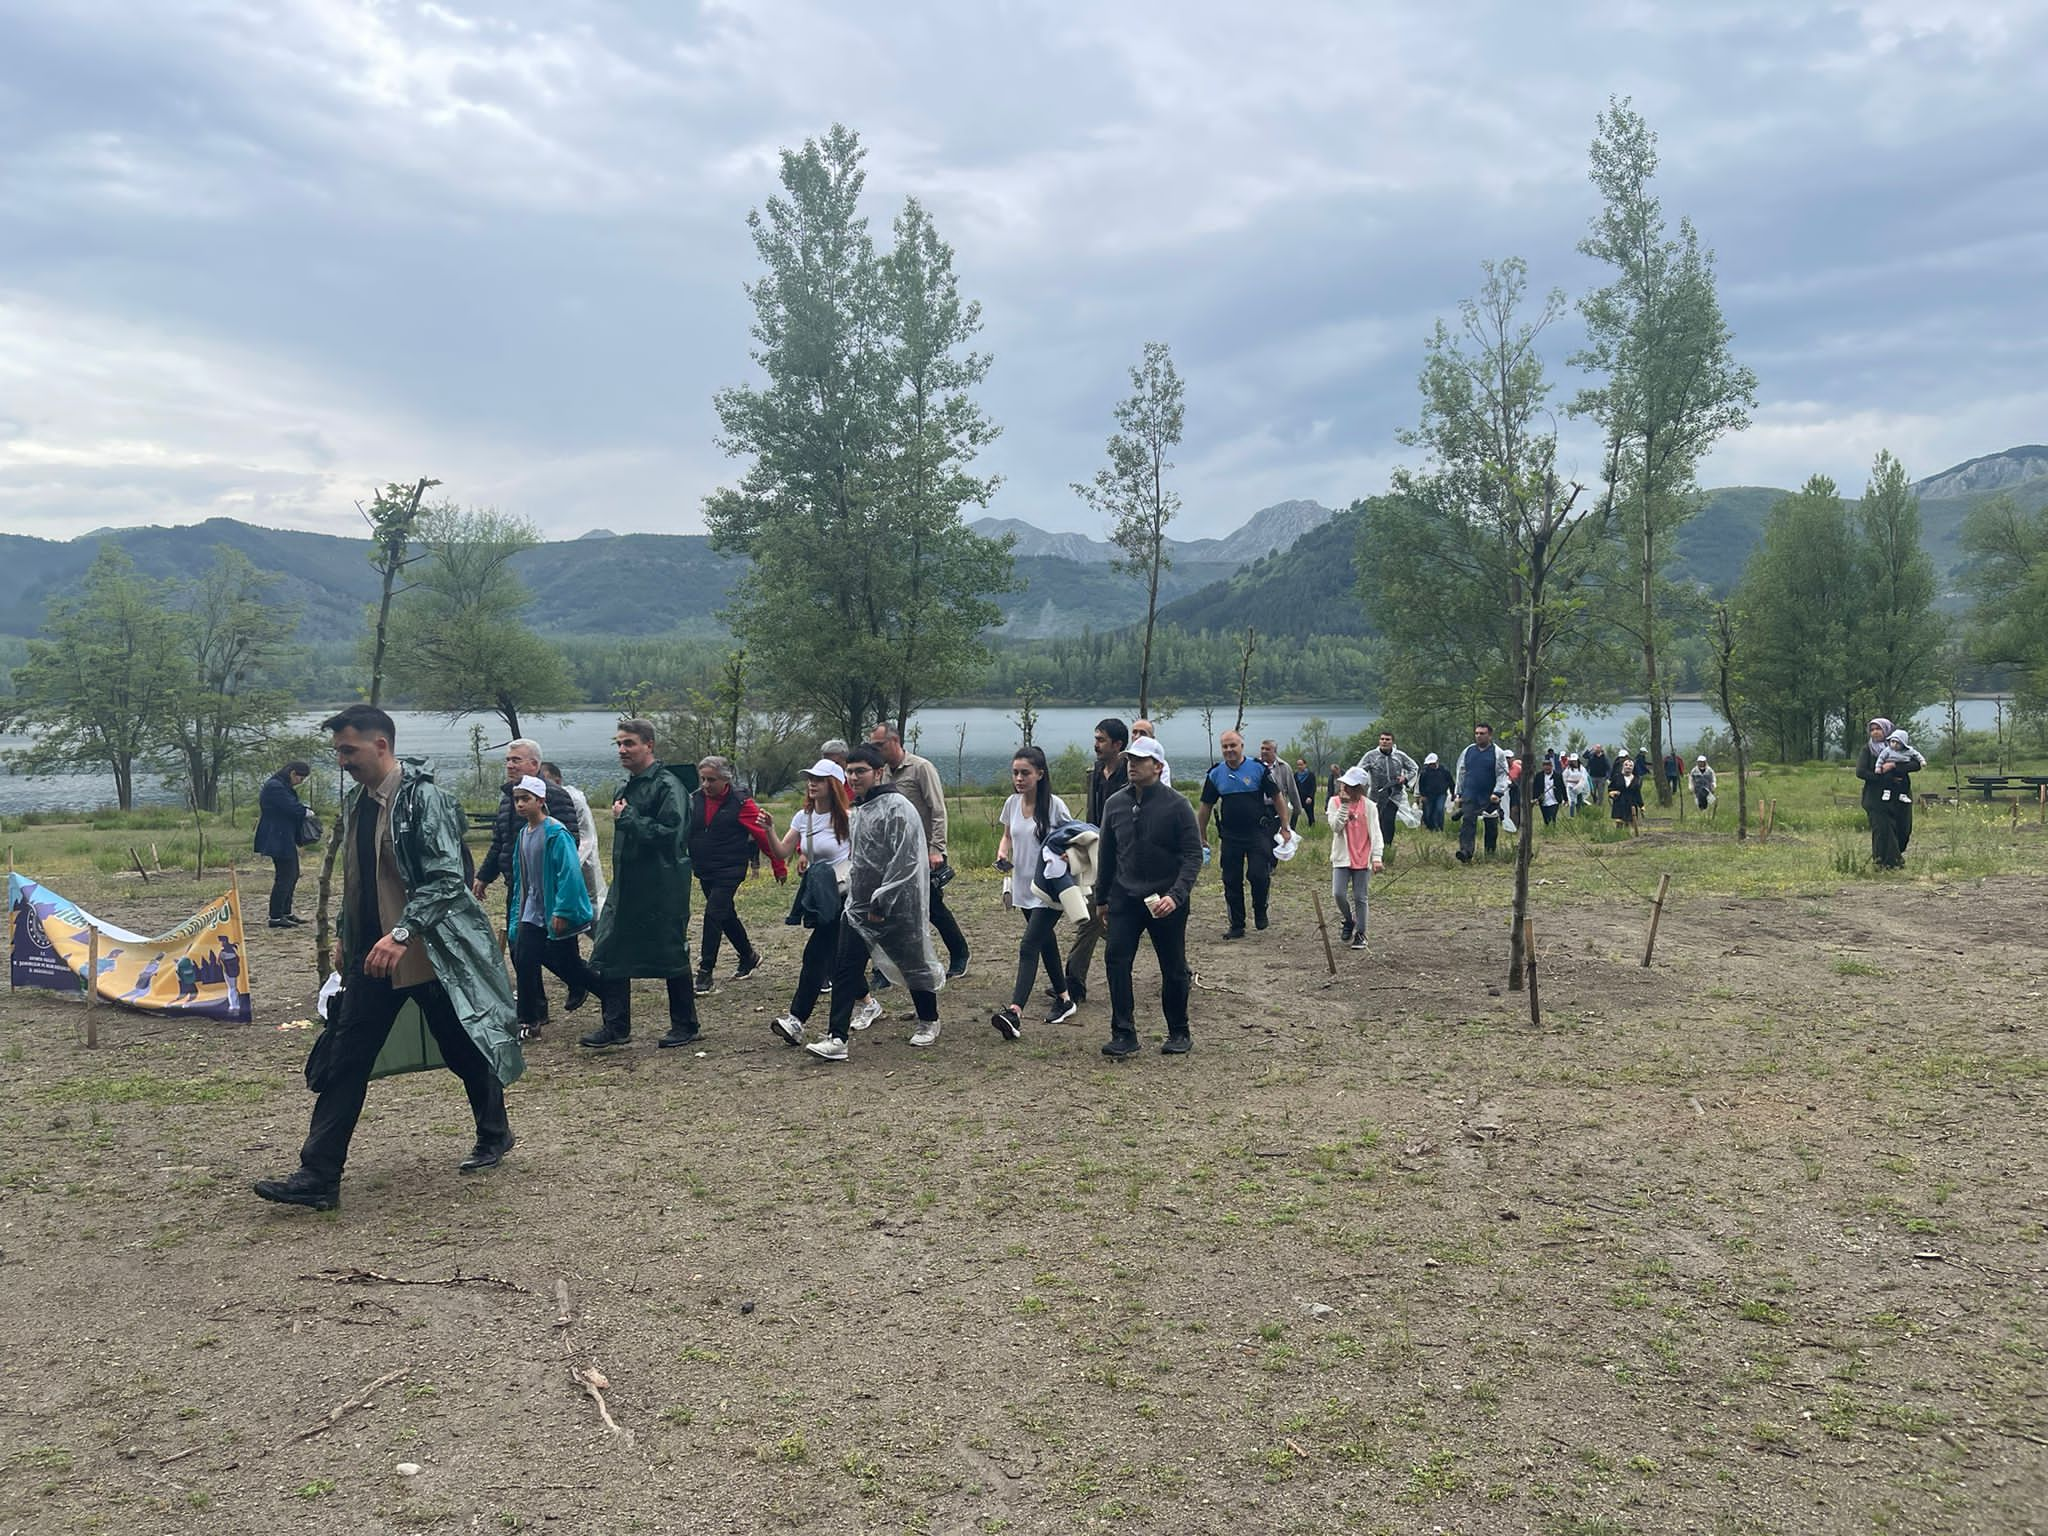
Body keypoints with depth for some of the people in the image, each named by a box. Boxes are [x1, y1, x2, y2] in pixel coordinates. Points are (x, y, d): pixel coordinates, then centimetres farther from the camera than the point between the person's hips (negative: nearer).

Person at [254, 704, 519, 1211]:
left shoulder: (423, 797, -16)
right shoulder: (355, 802, 9)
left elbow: (446, 878, -22)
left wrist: (402, 932, -30)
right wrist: (344, 938, 20)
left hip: (428, 954, -7)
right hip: (370, 955, 7)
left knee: (464, 1050, 9)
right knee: (344, 1062, 2)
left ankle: (494, 1135, 32)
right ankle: (317, 1177, 5)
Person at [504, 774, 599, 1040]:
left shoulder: (556, 833, -17)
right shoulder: (523, 834, 9)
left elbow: (569, 873, -22)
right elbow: (519, 877, 17)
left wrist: (562, 911, -24)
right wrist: (516, 913, 16)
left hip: (557, 914, -7)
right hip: (532, 911, 7)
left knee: (564, 962, 3)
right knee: (522, 960, 0)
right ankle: (528, 1021, 14)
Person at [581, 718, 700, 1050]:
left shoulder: (666, 786, -13)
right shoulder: (625, 789, 15)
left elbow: (669, 833, -24)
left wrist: (627, 819, -19)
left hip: (662, 890, -8)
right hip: (626, 886, 9)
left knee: (672, 956, 2)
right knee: (608, 954, 5)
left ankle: (685, 1026, 16)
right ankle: (615, 1026, 13)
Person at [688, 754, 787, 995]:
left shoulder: (741, 803, -11)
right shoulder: (695, 800, 3)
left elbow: (764, 836, -8)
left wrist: (779, 867, -5)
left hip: (729, 871, -6)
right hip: (704, 871, 6)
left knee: (713, 915, -14)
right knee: (726, 916, 17)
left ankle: (705, 973, -8)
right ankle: (749, 957, 38)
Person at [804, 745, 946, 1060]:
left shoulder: (897, 807, -16)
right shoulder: (859, 809, 12)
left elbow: (904, 862, -22)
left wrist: (881, 904, -21)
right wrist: (850, 891, 17)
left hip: (896, 907, -8)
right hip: (859, 907, 8)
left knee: (913, 963, 10)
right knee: (845, 971, -2)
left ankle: (929, 1023, 31)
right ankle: (837, 1039, -3)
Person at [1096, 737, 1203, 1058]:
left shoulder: (1176, 805, -10)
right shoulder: (1115, 804, 3)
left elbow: (1193, 855, -11)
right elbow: (1106, 853, 14)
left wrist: (1176, 895, -23)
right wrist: (1102, 896, 16)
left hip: (1166, 901, -3)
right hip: (1125, 898, 3)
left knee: (1173, 968, 7)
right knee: (1115, 959, -10)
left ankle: (1179, 1033, 24)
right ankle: (1124, 1033, -5)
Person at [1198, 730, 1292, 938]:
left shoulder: (1259, 769, -3)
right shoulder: (1215, 774, 4)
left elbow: (1278, 798, 1)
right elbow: (1206, 807, 11)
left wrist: (1285, 828, -3)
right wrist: (1202, 837, 12)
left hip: (1258, 833, -3)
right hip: (1230, 836, 3)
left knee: (1258, 875, -14)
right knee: (1231, 881, 5)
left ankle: (1260, 911, 14)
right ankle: (1236, 926, 17)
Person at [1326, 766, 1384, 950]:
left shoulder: (1369, 806, -2)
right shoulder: (1335, 802, -1)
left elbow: (1375, 833, -3)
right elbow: (1336, 827, -13)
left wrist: (1376, 858, -11)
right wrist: (1344, 805, -19)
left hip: (1362, 859, 0)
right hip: (1342, 858, 1)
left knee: (1359, 898, 5)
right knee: (1339, 894, -10)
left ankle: (1360, 934, 16)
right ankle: (1349, 921, 18)